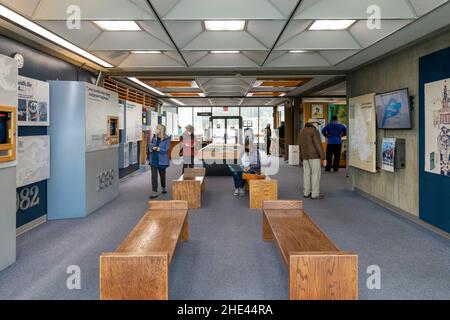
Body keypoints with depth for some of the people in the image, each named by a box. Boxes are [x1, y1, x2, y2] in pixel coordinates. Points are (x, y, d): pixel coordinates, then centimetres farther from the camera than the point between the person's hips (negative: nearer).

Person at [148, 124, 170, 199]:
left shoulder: (166, 139, -10)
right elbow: (150, 145, 10)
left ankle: (163, 188, 39)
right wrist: (152, 147, -12)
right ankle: (155, 193, -4)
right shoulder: (154, 137, 5)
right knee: (154, 176, -4)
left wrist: (158, 148, -22)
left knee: (162, 175, 15)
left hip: (162, 160, -3)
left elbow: (166, 150, -15)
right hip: (153, 160, 3)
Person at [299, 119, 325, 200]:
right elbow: (318, 144, -17)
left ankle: (306, 193, 12)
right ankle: (315, 194, -5)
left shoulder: (303, 131, 12)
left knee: (307, 173, 10)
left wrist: (301, 157, 20)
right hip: (314, 155, -7)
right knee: (316, 173, -4)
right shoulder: (314, 131, -11)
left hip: (305, 155, 8)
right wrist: (322, 156, -13)